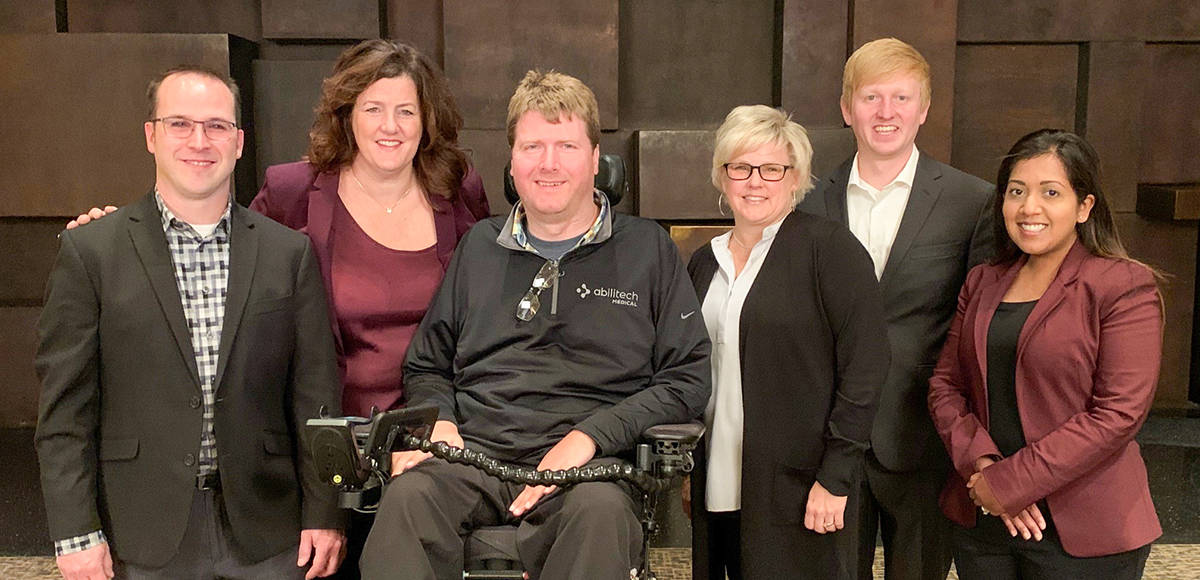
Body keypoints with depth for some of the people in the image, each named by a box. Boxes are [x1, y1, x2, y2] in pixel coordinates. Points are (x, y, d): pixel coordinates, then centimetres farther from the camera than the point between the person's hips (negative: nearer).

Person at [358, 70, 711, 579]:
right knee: (409, 494, -32)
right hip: (472, 450, 2)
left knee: (600, 508, -36)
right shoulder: (479, 246, 20)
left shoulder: (646, 248, 11)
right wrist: (437, 419, 2)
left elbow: (688, 377, 5)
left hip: (589, 460, -1)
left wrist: (590, 436, -8)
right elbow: (427, 367, 26)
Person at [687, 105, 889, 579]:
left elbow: (864, 367, -12)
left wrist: (835, 479, -15)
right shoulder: (705, 262, 10)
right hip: (718, 490, 5)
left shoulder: (830, 247, -7)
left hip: (799, 493, -5)